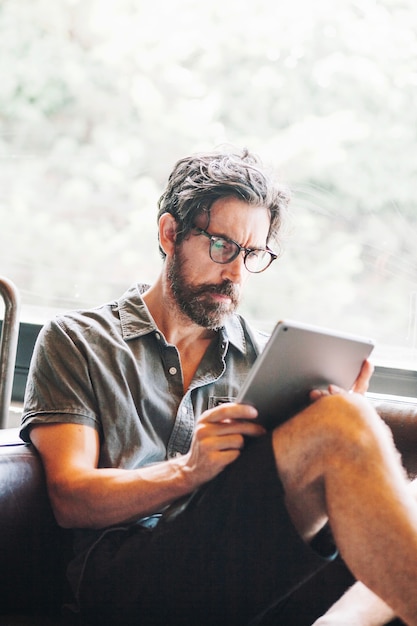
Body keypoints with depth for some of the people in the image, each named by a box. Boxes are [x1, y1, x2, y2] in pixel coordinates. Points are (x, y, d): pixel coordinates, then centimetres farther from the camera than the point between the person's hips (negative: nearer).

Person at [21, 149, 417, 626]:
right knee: (343, 425, -26)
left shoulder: (267, 358, 23)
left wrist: (340, 416, -9)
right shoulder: (75, 341, 14)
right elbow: (71, 500, 2)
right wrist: (188, 470, -15)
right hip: (124, 578, -3)